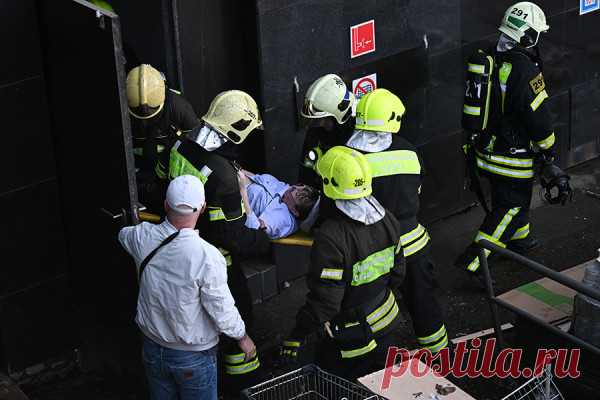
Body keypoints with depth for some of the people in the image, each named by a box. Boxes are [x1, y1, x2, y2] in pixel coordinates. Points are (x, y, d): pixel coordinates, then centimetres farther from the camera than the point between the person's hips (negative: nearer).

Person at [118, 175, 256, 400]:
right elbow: (222, 311, -21)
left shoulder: (143, 237, -14)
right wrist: (242, 337, -3)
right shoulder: (207, 256, -30)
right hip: (194, 357, -4)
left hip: (152, 348, 5)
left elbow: (124, 235, 13)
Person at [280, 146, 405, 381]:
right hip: (385, 322, 7)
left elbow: (324, 301, -28)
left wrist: (299, 339, -18)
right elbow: (397, 272, 6)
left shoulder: (331, 237, -31)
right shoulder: (386, 219, -7)